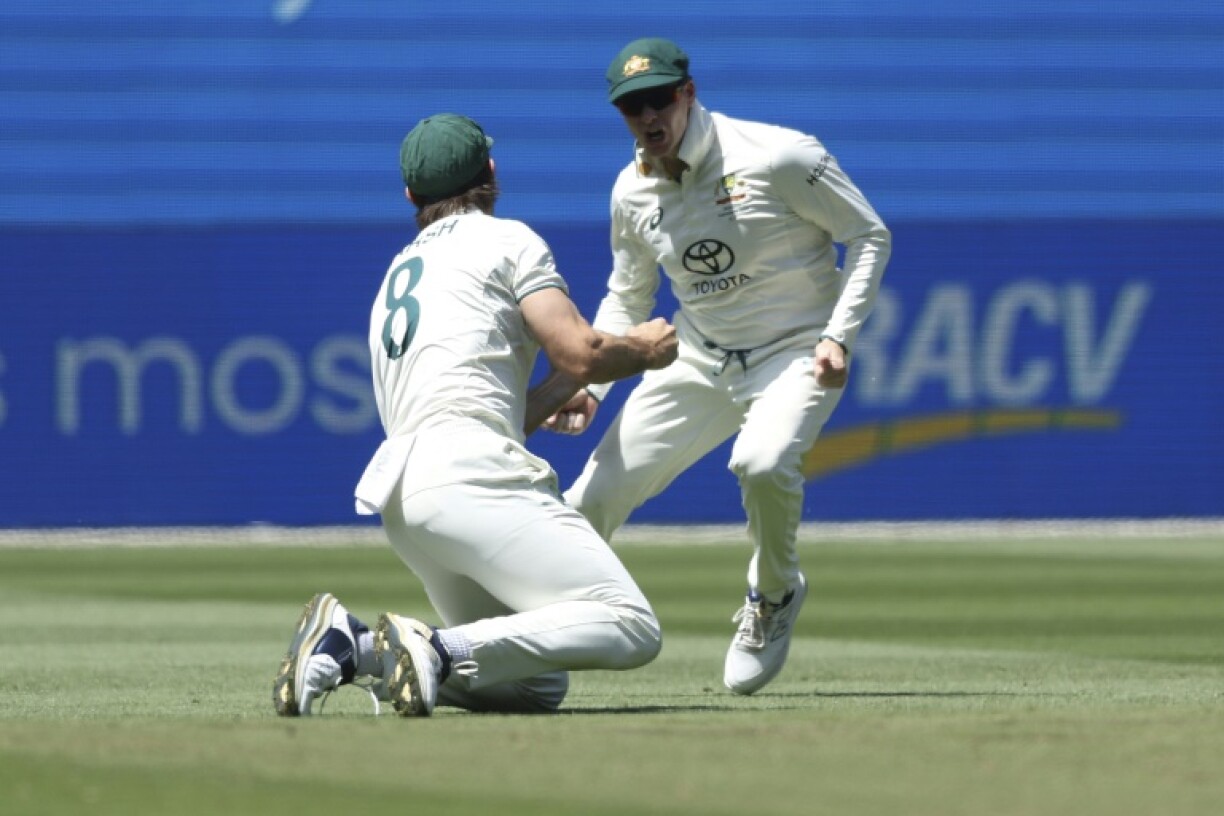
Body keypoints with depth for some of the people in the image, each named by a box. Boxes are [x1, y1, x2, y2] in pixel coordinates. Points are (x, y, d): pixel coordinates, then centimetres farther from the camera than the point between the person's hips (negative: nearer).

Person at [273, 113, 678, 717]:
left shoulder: (395, 275, 31)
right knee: (630, 626, -16)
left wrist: (557, 394, 37)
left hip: (398, 489, 8)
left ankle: (353, 647, -7)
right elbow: (581, 354, 1)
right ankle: (442, 650, -31)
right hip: (467, 479, -8)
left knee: (539, 685, 10)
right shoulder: (505, 239, 9)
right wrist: (641, 351, 20)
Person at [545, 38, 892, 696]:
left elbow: (868, 235, -10)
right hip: (699, 361, 5)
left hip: (797, 350, -5)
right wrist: (589, 385, -3)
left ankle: (774, 597, -5)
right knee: (596, 492, -2)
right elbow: (626, 301, 12)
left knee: (762, 461, -35)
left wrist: (839, 336, -21)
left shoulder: (777, 159, -19)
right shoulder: (633, 192, -1)